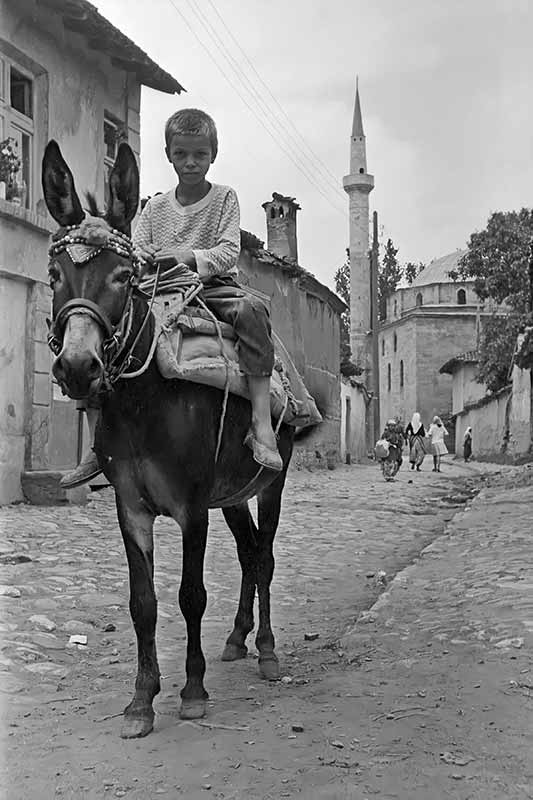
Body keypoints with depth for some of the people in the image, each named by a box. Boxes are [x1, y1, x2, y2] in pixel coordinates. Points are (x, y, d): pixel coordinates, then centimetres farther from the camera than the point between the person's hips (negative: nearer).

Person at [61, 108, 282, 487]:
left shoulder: (224, 197, 7)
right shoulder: (155, 207, 16)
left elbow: (229, 251, -5)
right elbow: (136, 257, 10)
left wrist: (191, 257, -23)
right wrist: (145, 266, -15)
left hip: (214, 287, -3)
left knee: (251, 309, -38)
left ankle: (262, 422, -41)